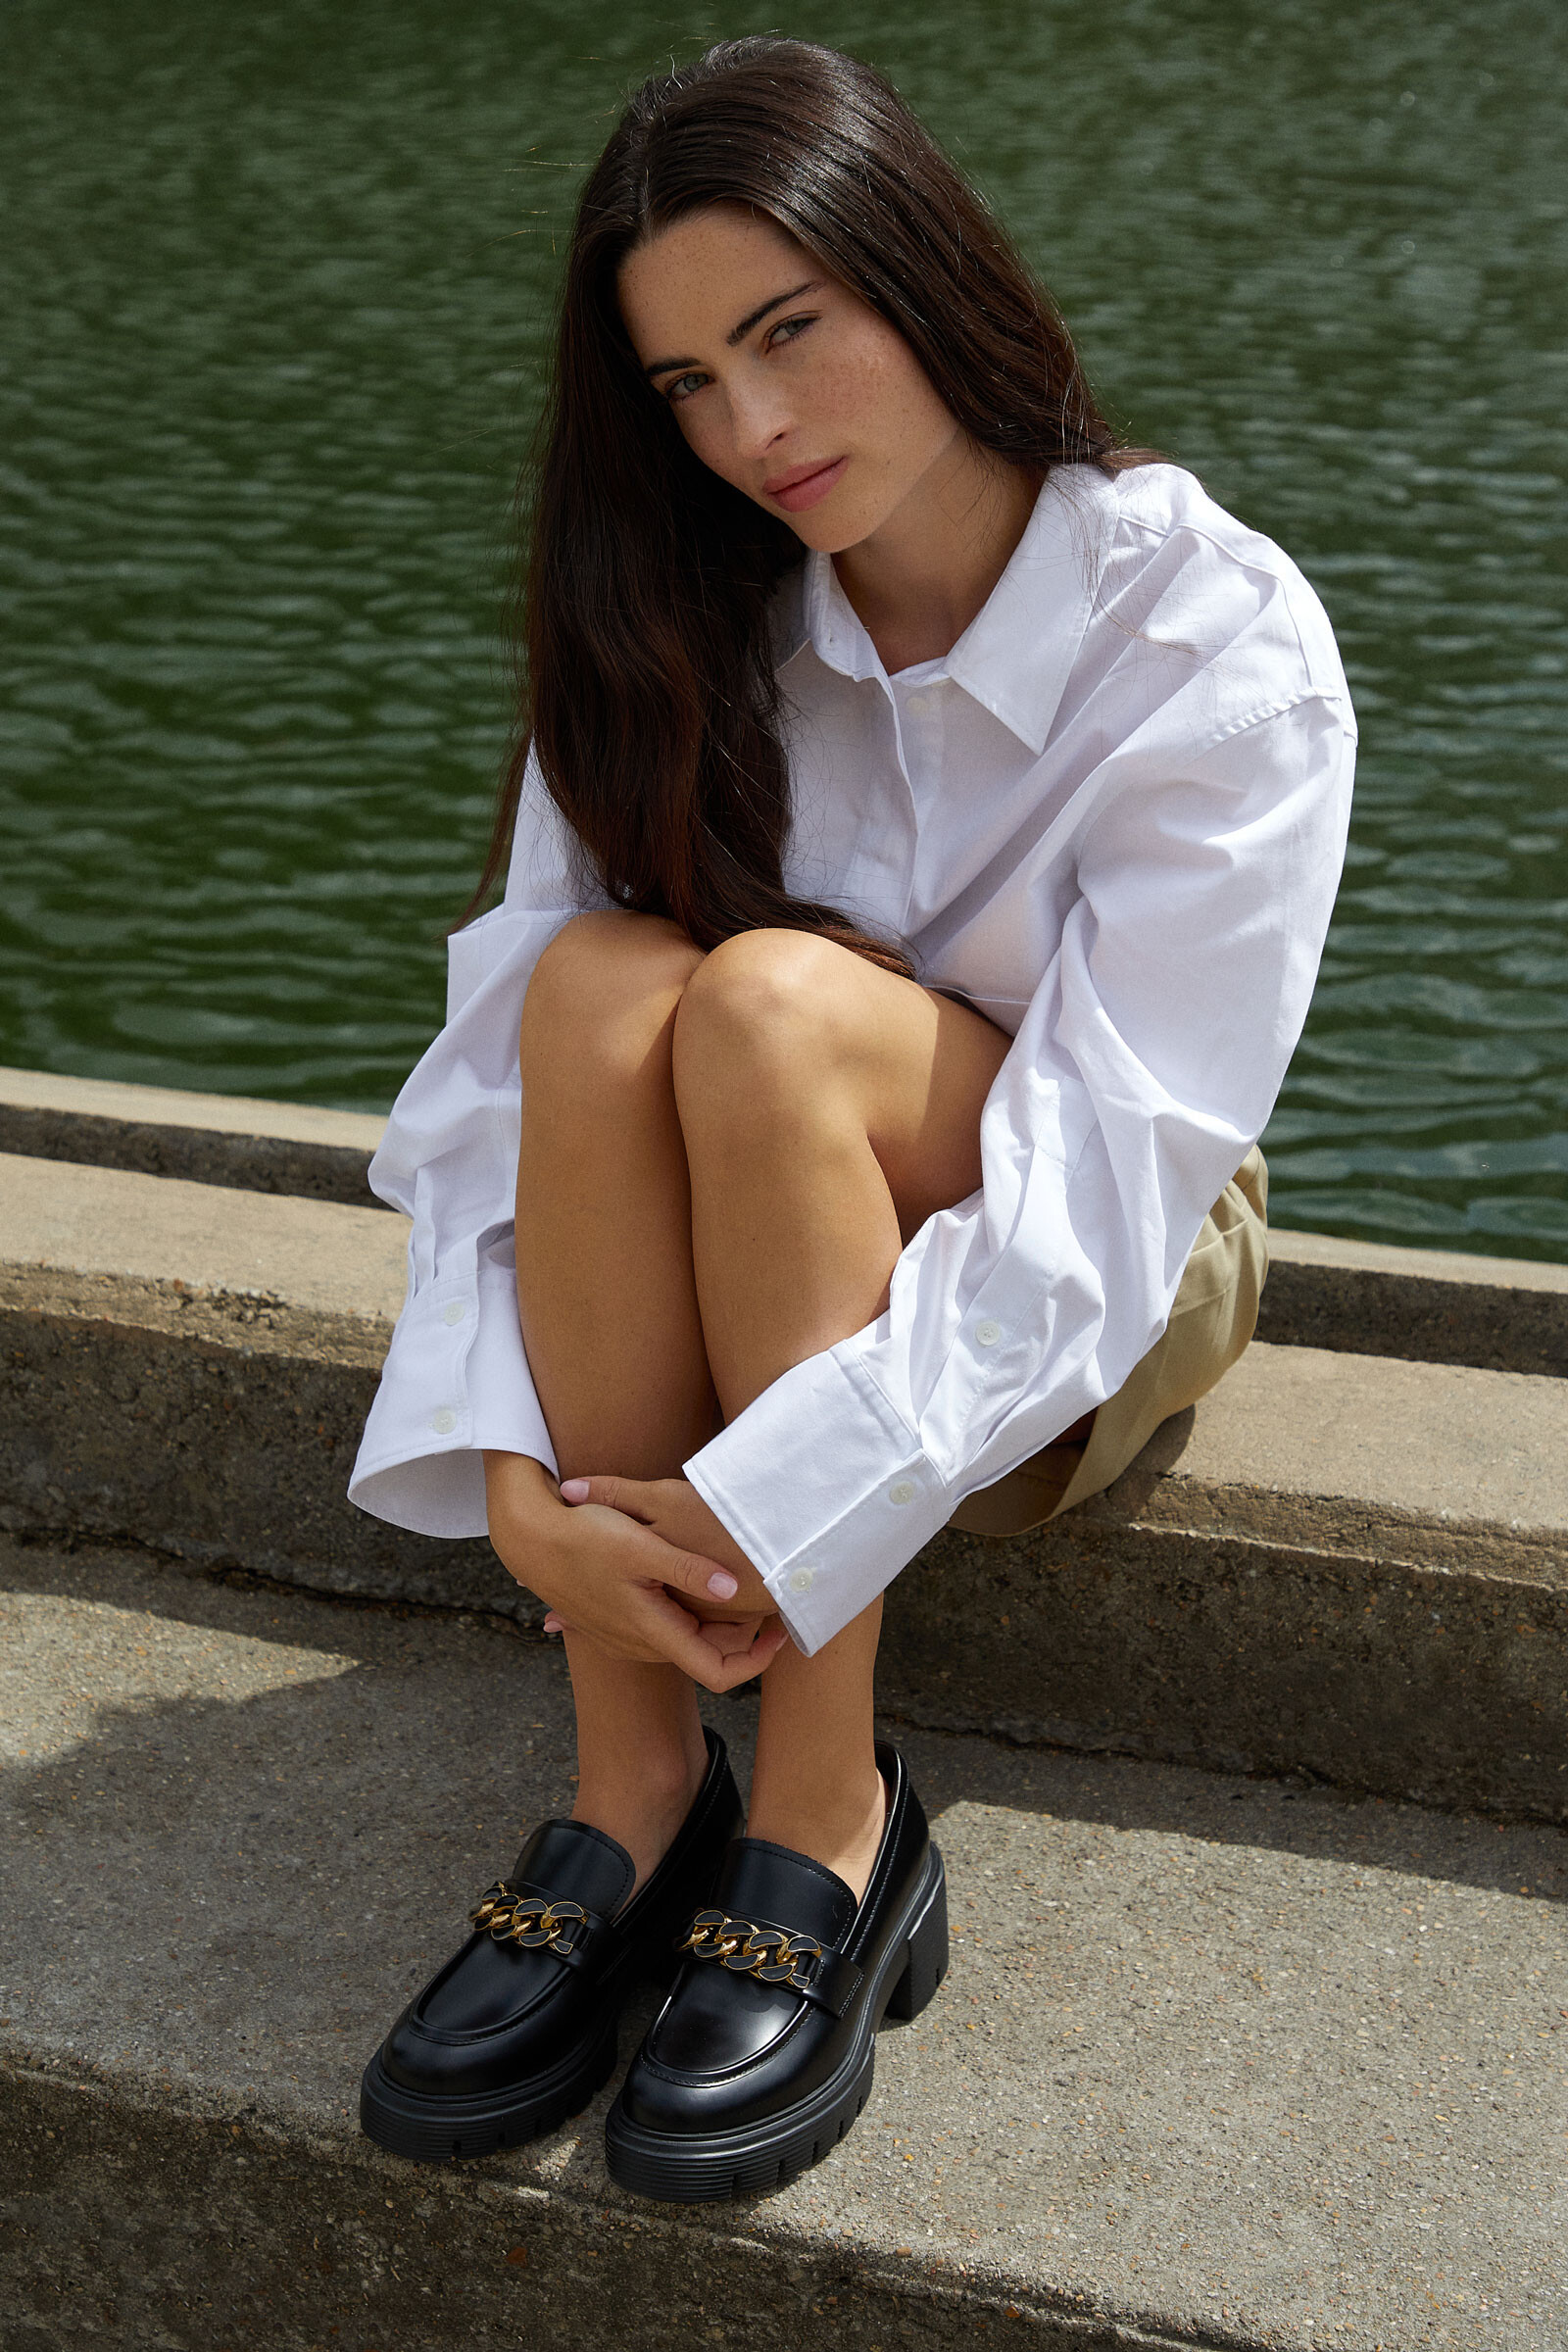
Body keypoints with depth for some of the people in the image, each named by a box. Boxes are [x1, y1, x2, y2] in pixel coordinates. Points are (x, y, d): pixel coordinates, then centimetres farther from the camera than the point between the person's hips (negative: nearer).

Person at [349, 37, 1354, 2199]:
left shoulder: (1220, 641, -19)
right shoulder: (676, 636, -6)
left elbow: (1109, 1166, -25)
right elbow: (504, 1045, -14)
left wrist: (769, 1512, -31)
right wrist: (511, 1469, -28)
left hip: (1086, 1311, -3)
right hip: (723, 1284, 4)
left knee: (770, 999, -33)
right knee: (602, 981, -30)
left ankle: (829, 1829, -26)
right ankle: (636, 1789, -24)